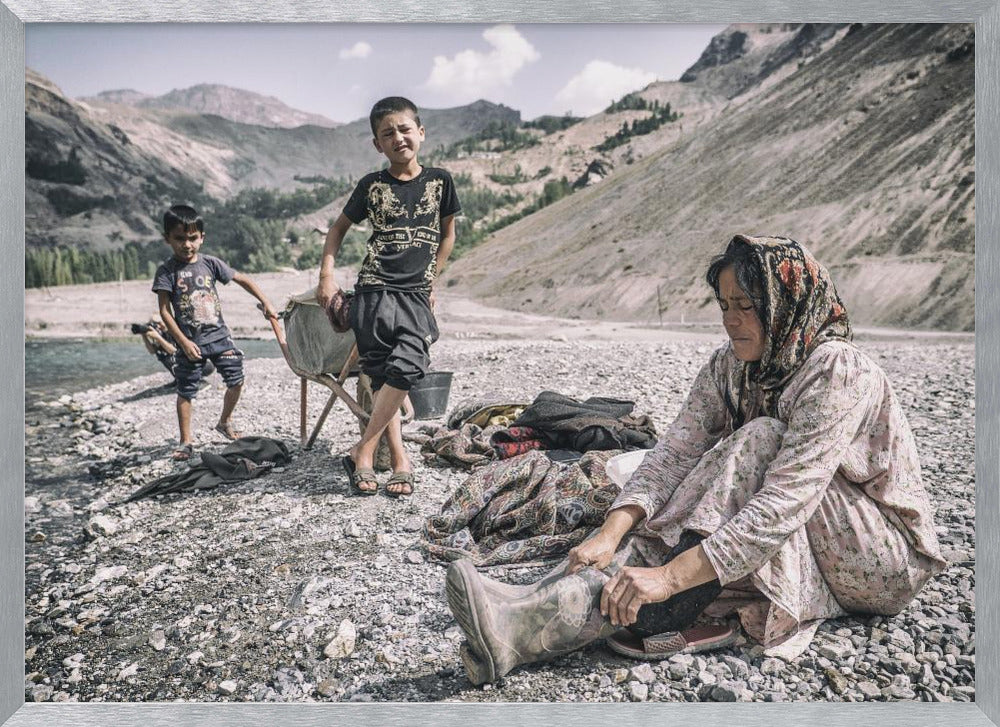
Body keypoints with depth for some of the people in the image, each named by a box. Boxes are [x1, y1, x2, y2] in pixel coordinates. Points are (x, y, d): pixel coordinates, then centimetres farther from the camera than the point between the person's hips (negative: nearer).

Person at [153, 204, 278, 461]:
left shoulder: (210, 263, 2)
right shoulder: (167, 271, -7)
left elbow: (242, 279, 10)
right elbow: (164, 311, -8)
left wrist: (265, 302, 4)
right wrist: (184, 342, -12)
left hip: (219, 335, 3)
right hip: (190, 342, -3)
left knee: (236, 380, 3)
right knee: (186, 391, 6)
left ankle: (224, 423, 28)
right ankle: (186, 441, 19)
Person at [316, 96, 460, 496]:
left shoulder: (439, 181, 6)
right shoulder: (372, 185, 5)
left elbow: (447, 233, 18)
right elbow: (339, 227, 17)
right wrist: (326, 274, 6)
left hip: (416, 295, 0)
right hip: (373, 291, 0)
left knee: (406, 368, -18)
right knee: (382, 376, -2)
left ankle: (361, 452, -5)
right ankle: (400, 460, 7)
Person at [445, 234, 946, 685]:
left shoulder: (838, 372, -24)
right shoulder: (728, 367, -4)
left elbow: (785, 500, -33)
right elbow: (675, 453, -15)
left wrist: (670, 576, -40)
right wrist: (610, 534, -30)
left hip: (884, 554, -6)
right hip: (793, 540, 6)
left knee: (759, 444, -31)